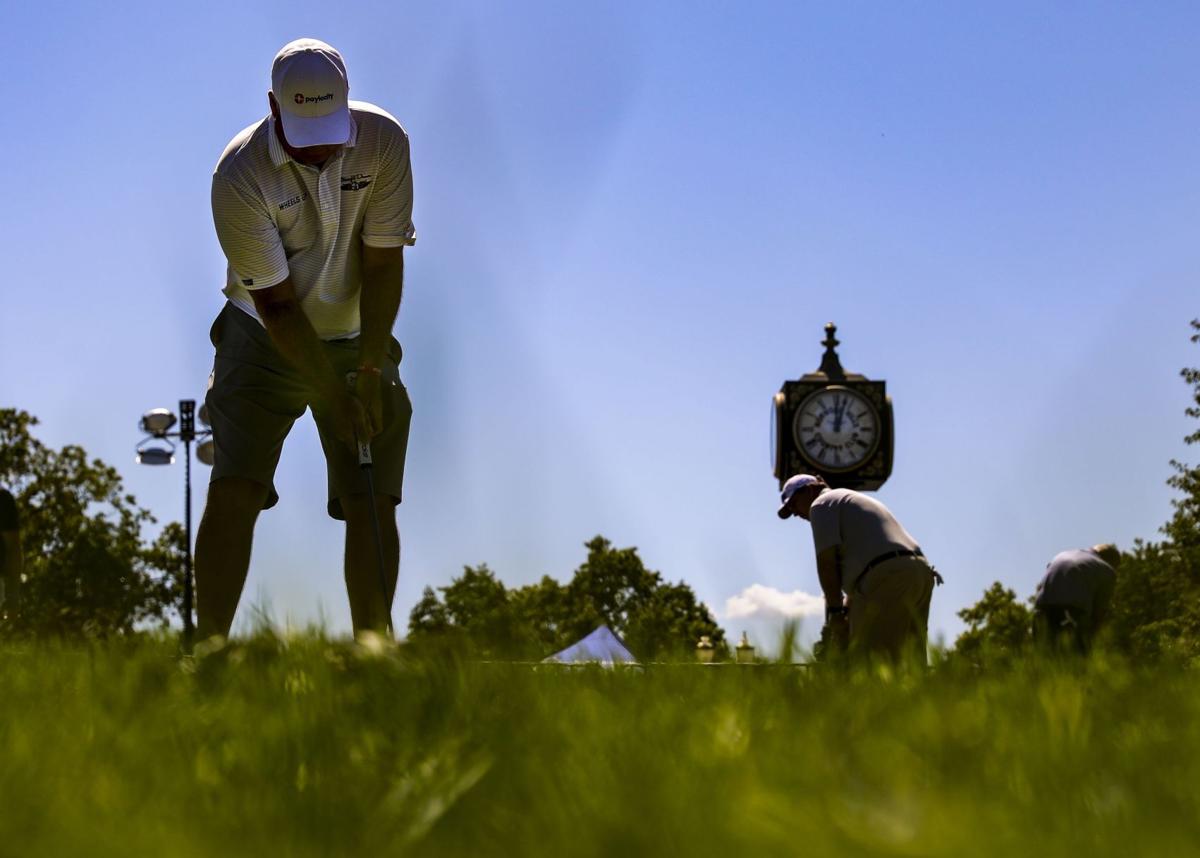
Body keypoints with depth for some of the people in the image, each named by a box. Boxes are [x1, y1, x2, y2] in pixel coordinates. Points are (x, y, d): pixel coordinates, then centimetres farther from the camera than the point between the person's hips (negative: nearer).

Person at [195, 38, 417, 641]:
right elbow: (276, 303, -19)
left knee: (373, 506, -5)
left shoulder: (383, 143, -14)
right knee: (234, 495, -13)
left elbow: (383, 264, -10)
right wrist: (334, 398, -18)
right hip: (264, 342, -2)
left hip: (358, 340, 2)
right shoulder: (238, 176, -22)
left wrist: (369, 374, -14)